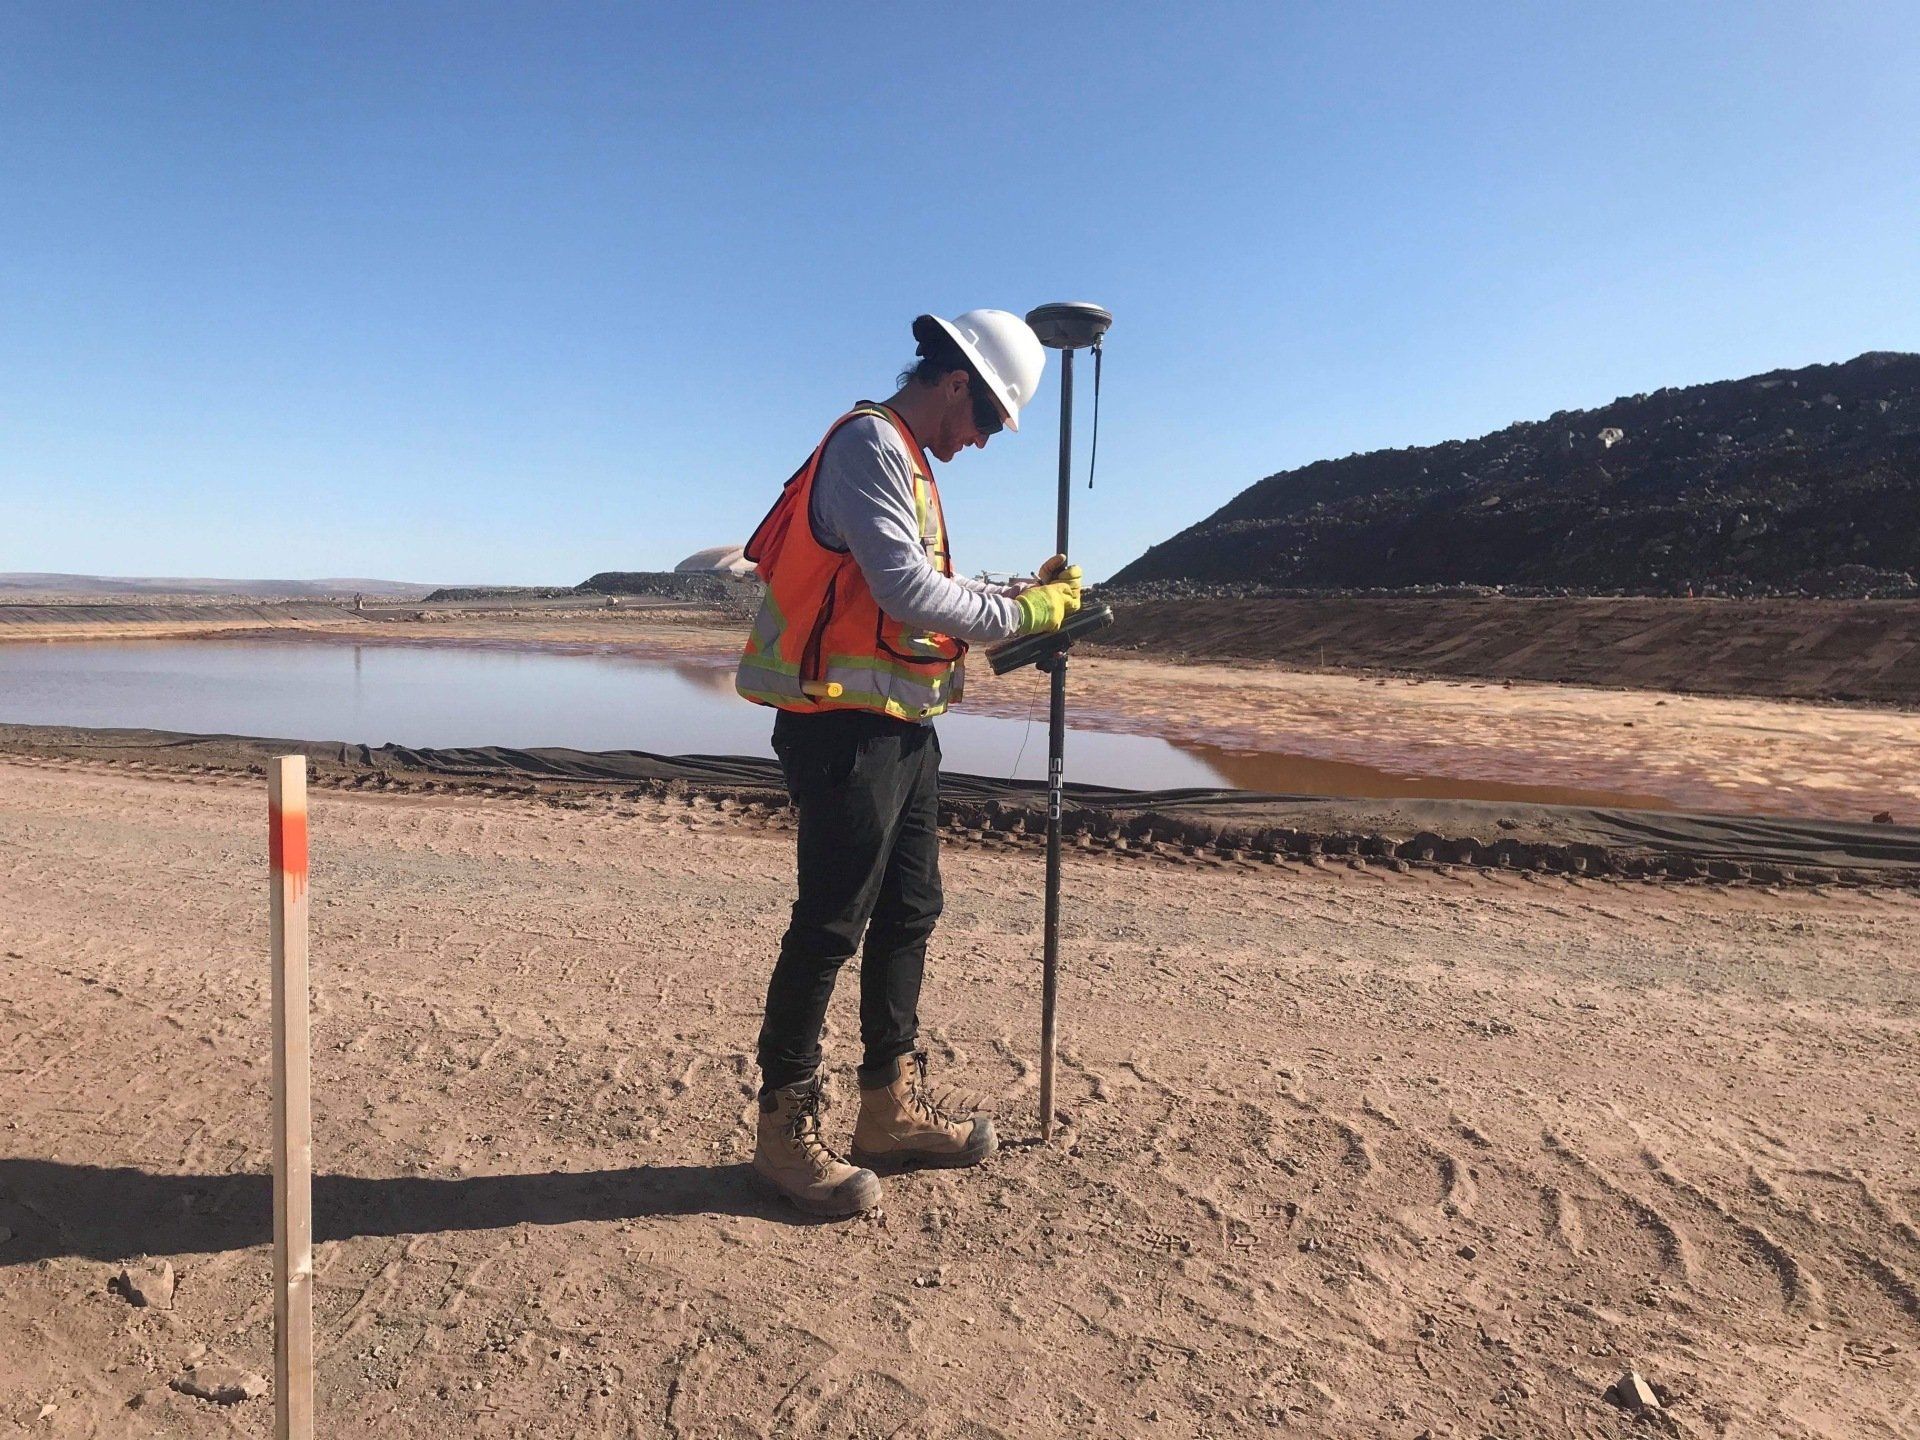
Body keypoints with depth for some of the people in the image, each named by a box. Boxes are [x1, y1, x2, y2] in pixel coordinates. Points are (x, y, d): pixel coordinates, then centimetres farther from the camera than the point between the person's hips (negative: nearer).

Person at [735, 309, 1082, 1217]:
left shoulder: (906, 460, 21)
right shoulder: (869, 443, -12)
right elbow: (907, 592, -22)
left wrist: (1024, 594, 10)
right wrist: (1020, 614, -12)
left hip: (901, 725, 11)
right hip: (845, 725, -11)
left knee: (908, 911, 13)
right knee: (830, 926, -5)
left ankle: (893, 1108, 25)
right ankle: (784, 1130, 9)